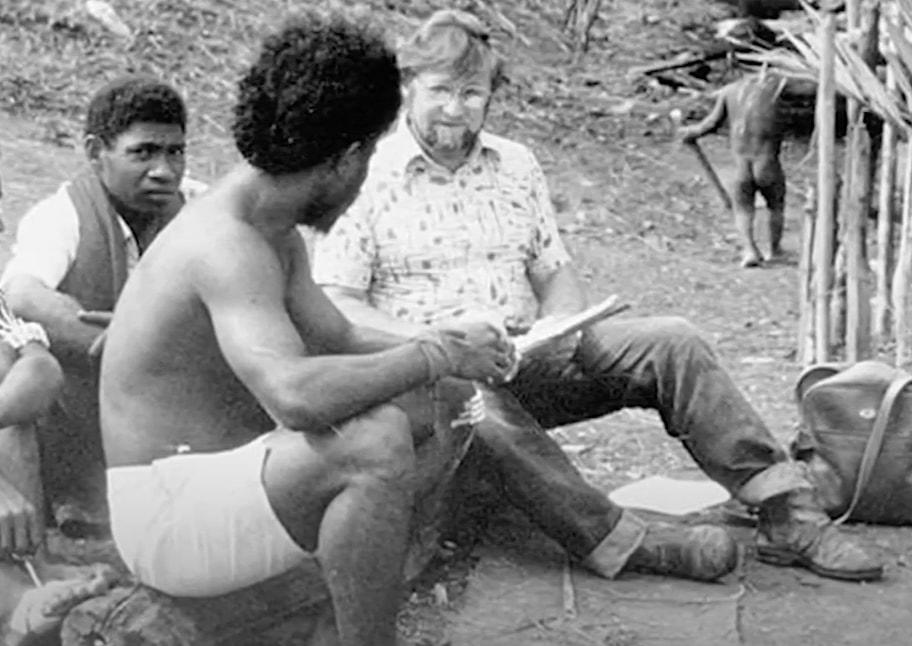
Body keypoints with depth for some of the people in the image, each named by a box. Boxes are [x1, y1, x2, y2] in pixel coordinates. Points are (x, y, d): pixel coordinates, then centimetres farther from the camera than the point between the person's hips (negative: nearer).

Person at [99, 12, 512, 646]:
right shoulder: (227, 245, -26)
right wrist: (438, 354, -27)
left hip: (230, 476, 10)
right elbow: (297, 395, -41)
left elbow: (340, 342, 15)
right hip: (168, 516, -10)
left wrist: (445, 345, -2)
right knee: (376, 440, -34)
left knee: (445, 397, 17)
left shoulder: (274, 236, 7)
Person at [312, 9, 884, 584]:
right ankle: (621, 544, -35)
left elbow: (557, 275, 17)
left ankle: (789, 515, -19)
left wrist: (556, 324, -7)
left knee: (670, 341, -16)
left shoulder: (515, 166, 15)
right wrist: (429, 339, -23)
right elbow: (329, 309, -8)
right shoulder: (367, 177, -1)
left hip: (525, 356, 5)